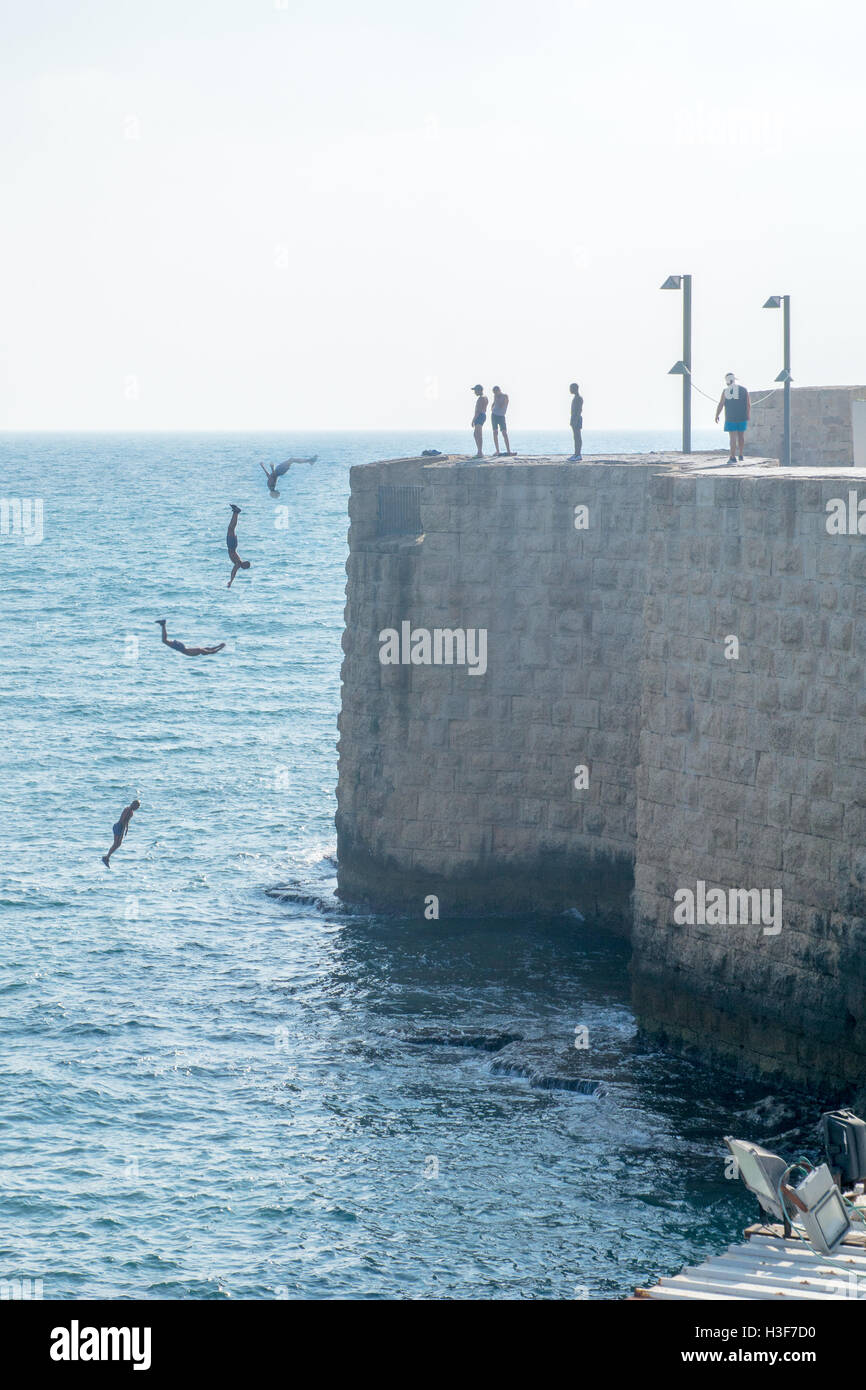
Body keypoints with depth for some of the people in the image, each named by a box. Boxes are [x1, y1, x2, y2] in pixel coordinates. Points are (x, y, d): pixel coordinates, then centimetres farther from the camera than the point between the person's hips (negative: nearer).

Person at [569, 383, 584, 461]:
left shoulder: (579, 398, -13)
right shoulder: (575, 397, 18)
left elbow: (580, 410, -19)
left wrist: (575, 421, -24)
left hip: (577, 419, -10)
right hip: (574, 419, 10)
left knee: (578, 437, -10)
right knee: (576, 437, 9)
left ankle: (579, 455, -12)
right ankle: (576, 454, 11)